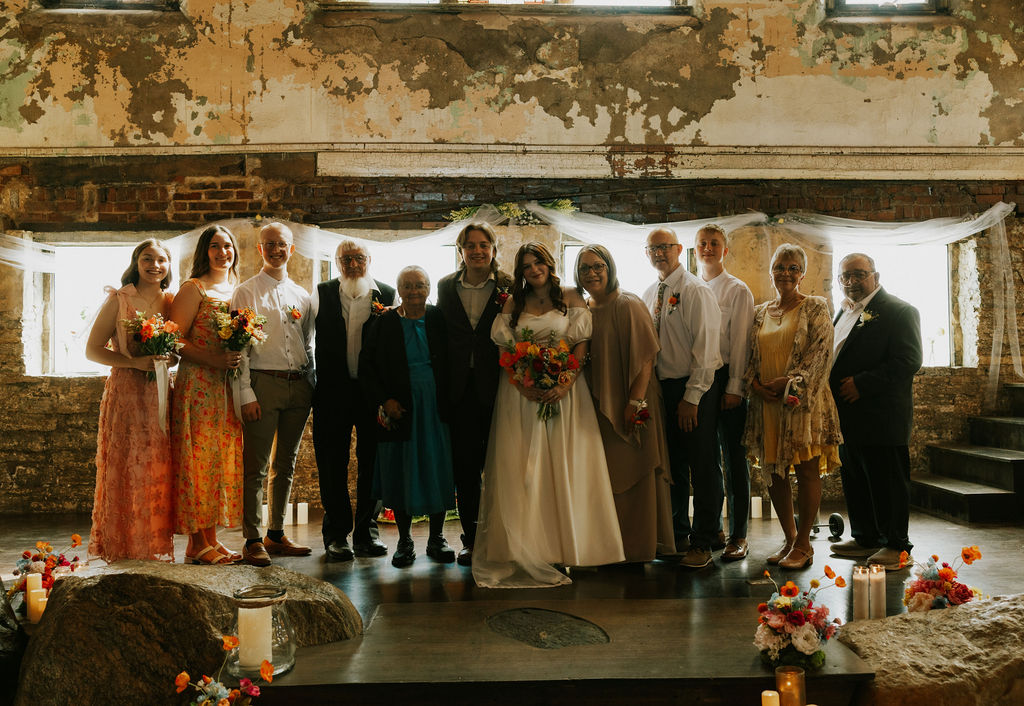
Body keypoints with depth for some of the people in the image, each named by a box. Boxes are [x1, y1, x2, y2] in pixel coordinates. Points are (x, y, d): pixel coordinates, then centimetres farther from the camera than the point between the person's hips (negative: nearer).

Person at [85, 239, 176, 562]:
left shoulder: (171, 303, 10)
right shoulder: (119, 300, -1)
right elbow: (93, 350, -4)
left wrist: (170, 358, -4)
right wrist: (136, 362, -16)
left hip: (160, 394, 4)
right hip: (125, 393, -4)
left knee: (158, 469, 4)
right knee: (124, 467, -2)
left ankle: (154, 547, 13)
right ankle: (122, 547, 9)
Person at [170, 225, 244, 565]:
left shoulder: (237, 291, 16)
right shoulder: (193, 288, -3)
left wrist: (238, 357, 2)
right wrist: (214, 359, -19)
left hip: (228, 387, 7)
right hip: (198, 384, -7)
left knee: (222, 459, 7)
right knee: (198, 459, -4)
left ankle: (212, 539, 14)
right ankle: (197, 544, 2)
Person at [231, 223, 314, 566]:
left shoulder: (302, 295, 15)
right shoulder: (246, 292, 2)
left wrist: (312, 385, 9)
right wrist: (246, 393, -12)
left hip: (299, 385, 5)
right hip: (264, 383, -5)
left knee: (286, 464, 11)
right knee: (255, 466, -5)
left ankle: (276, 534, 21)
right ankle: (252, 541, 2)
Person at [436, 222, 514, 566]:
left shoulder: (509, 288, 1)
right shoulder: (446, 286, 8)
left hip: (497, 387, -2)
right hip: (460, 389, 2)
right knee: (464, 467, 7)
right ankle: (470, 540, 18)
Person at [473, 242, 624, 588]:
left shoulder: (570, 298, 6)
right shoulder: (514, 303, 11)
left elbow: (581, 344, -2)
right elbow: (505, 348, 4)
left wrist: (566, 383, -17)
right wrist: (522, 385, -12)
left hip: (563, 388, -1)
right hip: (522, 393, 2)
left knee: (564, 465, -1)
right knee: (522, 467, -1)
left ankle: (565, 543, 7)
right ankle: (526, 548, 6)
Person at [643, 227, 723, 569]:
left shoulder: (695, 291, -8)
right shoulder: (648, 295, 13)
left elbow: (704, 347, -14)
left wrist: (691, 397, -17)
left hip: (696, 389, -7)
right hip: (662, 388, 7)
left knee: (703, 467, -1)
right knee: (672, 465, 14)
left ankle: (702, 544, 9)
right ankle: (678, 534, 27)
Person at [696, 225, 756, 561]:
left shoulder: (738, 291, 0)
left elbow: (740, 342, -6)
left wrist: (734, 387, -12)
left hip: (727, 378, -5)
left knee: (734, 459, 0)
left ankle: (738, 536, 6)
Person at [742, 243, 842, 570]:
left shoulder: (815, 308, 1)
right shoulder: (759, 312, 14)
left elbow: (820, 351, -9)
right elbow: (749, 355, 13)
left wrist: (789, 382, -17)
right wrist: (755, 383, -5)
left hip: (802, 401, -5)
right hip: (766, 404, 5)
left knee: (807, 471, -1)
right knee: (774, 472, 7)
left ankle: (803, 544, 8)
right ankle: (789, 539, 20)